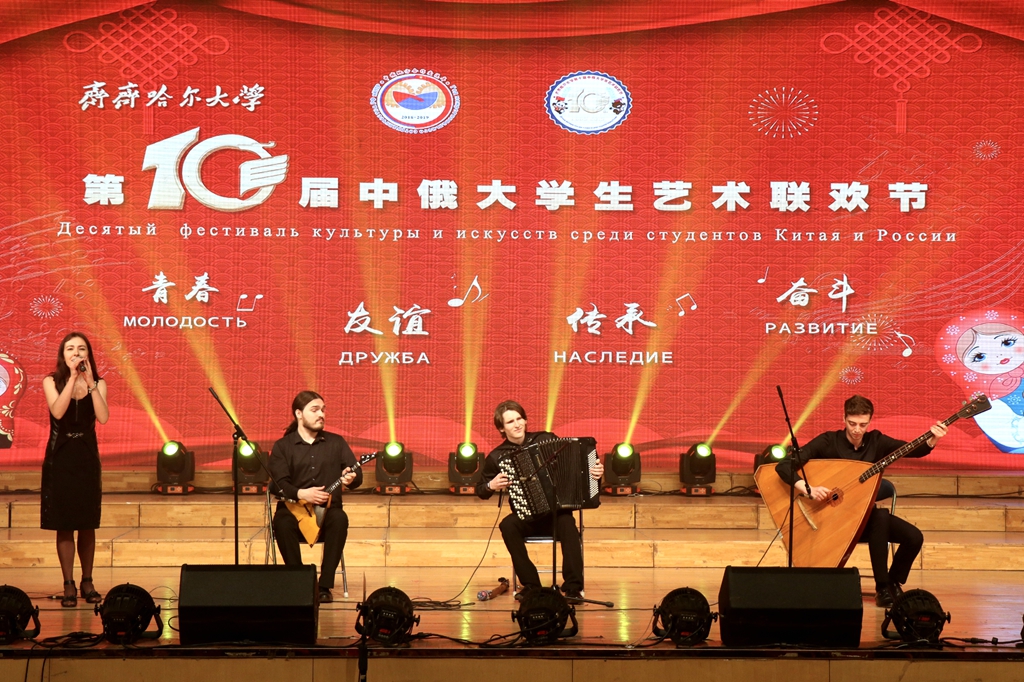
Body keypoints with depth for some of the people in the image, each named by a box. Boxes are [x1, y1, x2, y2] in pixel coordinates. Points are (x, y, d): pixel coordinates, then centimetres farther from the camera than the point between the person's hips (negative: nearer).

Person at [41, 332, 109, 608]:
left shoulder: (97, 384, 3)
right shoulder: (52, 382, -1)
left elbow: (103, 417, -14)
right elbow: (58, 412, -19)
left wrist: (90, 383, -19)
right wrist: (72, 378, -22)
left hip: (87, 458, 1)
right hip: (60, 458, -1)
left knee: (87, 525, 5)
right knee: (64, 525, -1)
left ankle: (87, 582, 17)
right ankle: (69, 584, 4)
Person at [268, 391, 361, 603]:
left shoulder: (336, 443, 12)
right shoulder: (282, 446, 6)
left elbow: (357, 473, 3)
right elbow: (278, 483, -7)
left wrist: (351, 478, -22)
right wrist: (301, 494, -26)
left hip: (327, 510, 1)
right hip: (294, 509, -1)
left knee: (339, 519, -33)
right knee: (282, 523, -35)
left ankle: (325, 586, -28)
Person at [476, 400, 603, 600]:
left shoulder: (546, 439, 2)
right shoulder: (497, 456, 2)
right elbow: (480, 490, 13)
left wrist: (594, 471, -11)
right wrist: (492, 486, -10)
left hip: (556, 513, 0)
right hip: (526, 518, 1)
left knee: (567, 523, -34)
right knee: (508, 525, -32)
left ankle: (573, 588, -31)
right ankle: (530, 585, -25)